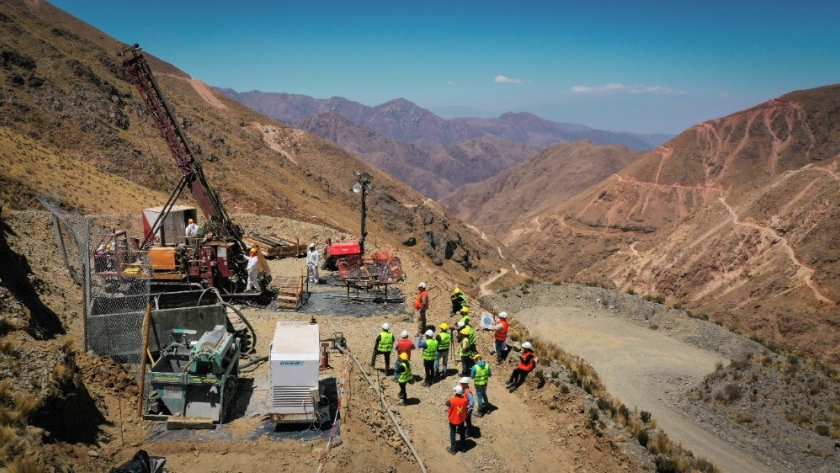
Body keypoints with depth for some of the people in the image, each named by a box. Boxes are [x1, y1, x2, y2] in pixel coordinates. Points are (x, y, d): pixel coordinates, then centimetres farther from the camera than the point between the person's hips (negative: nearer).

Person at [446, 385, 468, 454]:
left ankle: (453, 449, 25)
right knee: (462, 433, 23)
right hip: (461, 419, 4)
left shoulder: (452, 400, -31)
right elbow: (465, 407, -3)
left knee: (452, 434, 15)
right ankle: (464, 447, 38)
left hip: (453, 420, -4)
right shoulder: (464, 399, -20)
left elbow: (447, 403, -9)